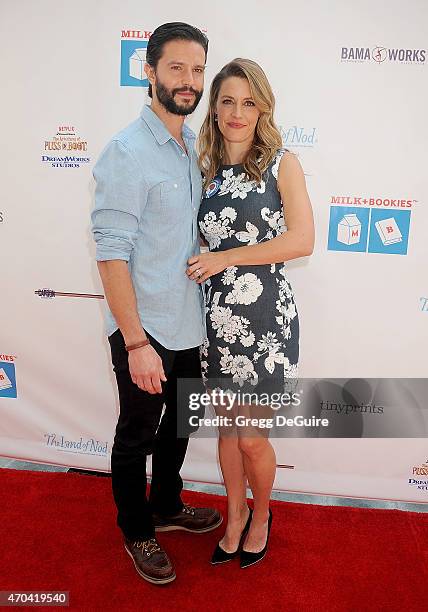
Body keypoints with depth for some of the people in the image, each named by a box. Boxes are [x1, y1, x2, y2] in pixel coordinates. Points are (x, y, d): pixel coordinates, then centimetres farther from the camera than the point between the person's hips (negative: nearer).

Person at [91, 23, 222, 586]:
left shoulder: (196, 145, 7)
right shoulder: (128, 151, -16)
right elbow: (111, 253, -20)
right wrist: (136, 343, -22)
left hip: (189, 323, 7)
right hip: (144, 329, -7)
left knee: (179, 423, 23)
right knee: (137, 436, 13)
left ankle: (167, 507, 48)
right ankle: (137, 532, 38)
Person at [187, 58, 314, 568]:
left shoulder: (282, 164, -4)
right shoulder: (206, 169, 8)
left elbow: (301, 240, -14)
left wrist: (226, 257, -15)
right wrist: (201, 262, -3)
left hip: (265, 314, -4)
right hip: (218, 312, 4)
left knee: (251, 437, 4)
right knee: (227, 428, 15)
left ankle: (260, 515, 35)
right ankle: (235, 514, 39)